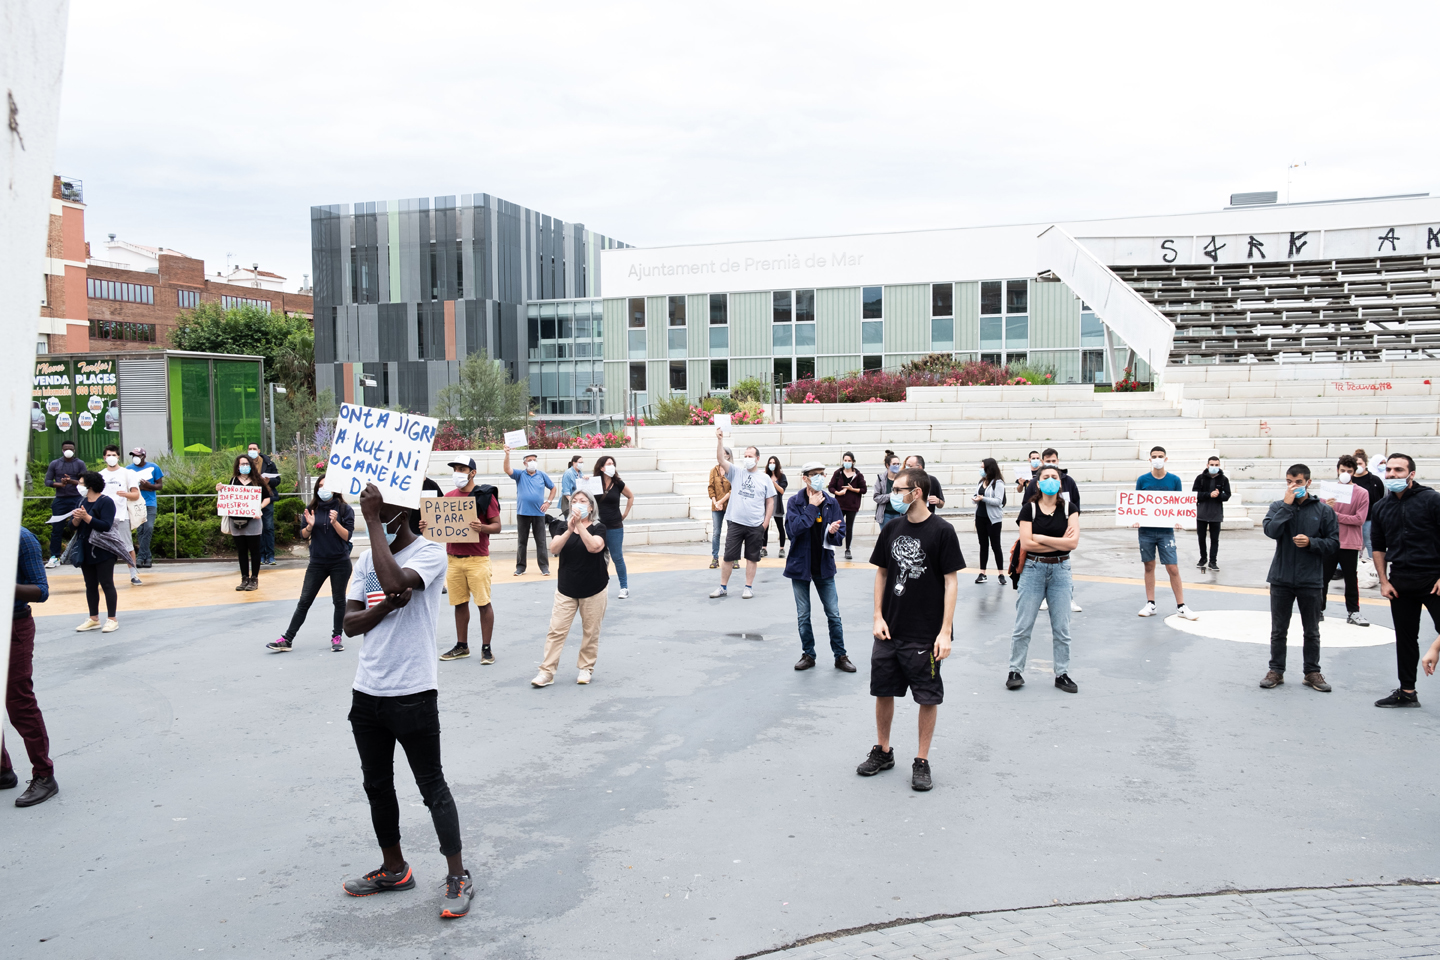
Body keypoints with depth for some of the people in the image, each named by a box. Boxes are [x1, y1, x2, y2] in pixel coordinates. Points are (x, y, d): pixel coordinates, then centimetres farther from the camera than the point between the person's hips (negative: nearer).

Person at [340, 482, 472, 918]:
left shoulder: (429, 553, -9)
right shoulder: (368, 559, 10)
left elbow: (394, 581, -30)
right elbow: (350, 623, 3)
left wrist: (373, 520, -22)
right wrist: (388, 605, -17)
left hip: (413, 693, -7)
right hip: (368, 691, 7)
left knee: (432, 786, 1)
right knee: (377, 785, 17)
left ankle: (458, 877, 13)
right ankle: (394, 869, 34)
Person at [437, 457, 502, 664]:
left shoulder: (485, 495, -5)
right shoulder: (449, 496, 10)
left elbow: (497, 526, -6)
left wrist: (482, 527, -26)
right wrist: (426, 528, -3)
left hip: (477, 559, -5)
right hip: (453, 558, 5)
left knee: (484, 603, -2)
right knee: (460, 603, 11)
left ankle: (486, 648, 7)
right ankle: (461, 646, 22)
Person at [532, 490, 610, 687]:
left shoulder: (599, 528, -5)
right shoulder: (563, 526, 3)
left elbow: (594, 547, -26)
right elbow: (554, 548, -13)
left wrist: (580, 525, -28)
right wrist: (569, 530, -26)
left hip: (594, 589, -2)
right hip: (566, 589, 2)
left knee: (590, 632, 6)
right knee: (556, 630, -3)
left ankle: (586, 668, 21)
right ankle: (547, 671, 0)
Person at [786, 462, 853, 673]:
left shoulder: (832, 503, 0)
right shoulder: (795, 502, -6)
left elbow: (841, 534, -1)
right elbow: (795, 528, -21)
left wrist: (833, 532, -23)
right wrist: (812, 507, -18)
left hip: (824, 566, 1)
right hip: (800, 565, -1)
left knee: (834, 614, 5)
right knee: (803, 615, 8)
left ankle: (840, 656, 15)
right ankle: (808, 654, 22)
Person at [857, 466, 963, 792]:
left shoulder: (942, 531, -10)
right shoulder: (891, 529, 4)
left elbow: (951, 582, -9)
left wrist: (945, 632, -13)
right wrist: (878, 617, 2)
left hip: (925, 634, -5)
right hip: (889, 630, 5)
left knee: (928, 697, 4)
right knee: (883, 691, 12)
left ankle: (922, 761, 19)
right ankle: (883, 752, 30)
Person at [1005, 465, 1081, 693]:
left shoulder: (1069, 509, 2)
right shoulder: (1029, 509, -3)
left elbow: (1073, 542, -11)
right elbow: (1025, 544, -12)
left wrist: (1040, 538, -11)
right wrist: (1059, 543, -10)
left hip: (1060, 570, 2)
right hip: (1033, 569, -1)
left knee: (1061, 628, 6)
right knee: (1023, 626, 0)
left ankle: (1062, 674, 17)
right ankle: (1015, 671, 10)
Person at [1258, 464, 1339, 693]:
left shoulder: (1323, 510, -1)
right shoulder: (1278, 507, 1)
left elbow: (1334, 542, 0)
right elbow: (1271, 531, -16)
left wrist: (1311, 542, -16)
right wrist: (1287, 505, -15)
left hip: (1311, 581, 0)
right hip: (1281, 579, 1)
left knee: (1312, 631, 11)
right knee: (1279, 630, 9)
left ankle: (1312, 672, 23)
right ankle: (1276, 670, 19)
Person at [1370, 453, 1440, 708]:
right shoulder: (1383, 507, 9)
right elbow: (1378, 546, 16)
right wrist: (1384, 581, 9)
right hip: (1400, 584, 5)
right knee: (1405, 638, 11)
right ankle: (1407, 691, 20)